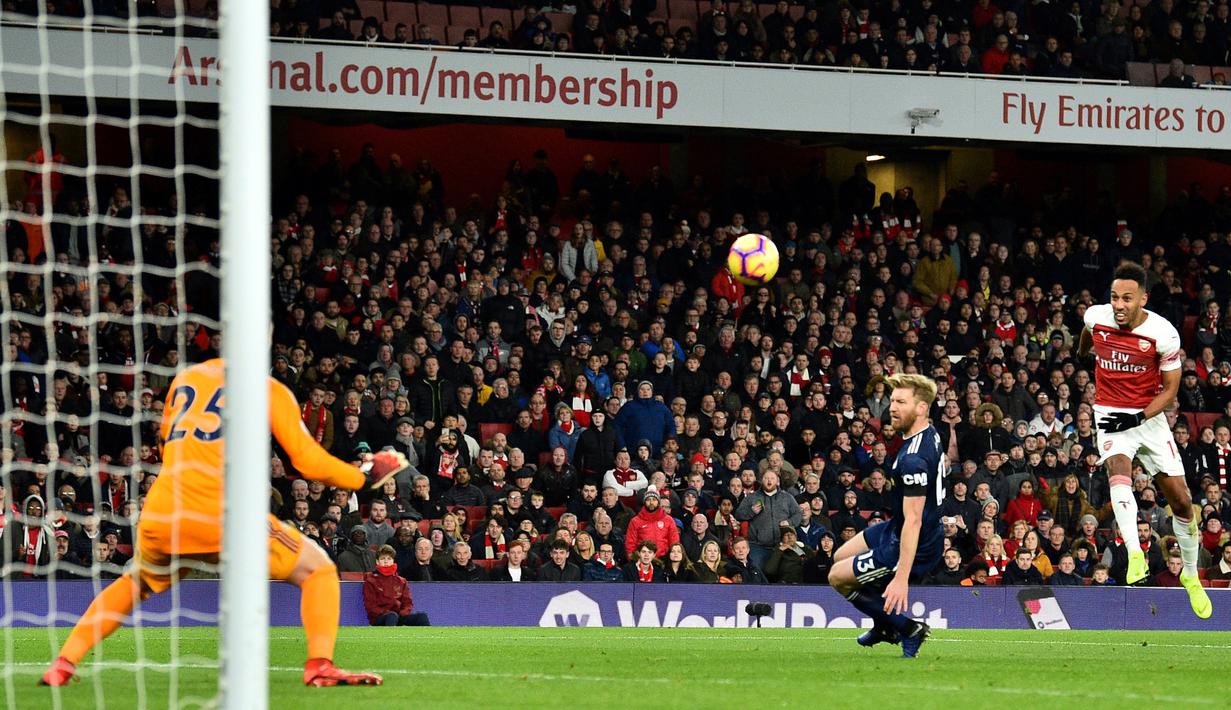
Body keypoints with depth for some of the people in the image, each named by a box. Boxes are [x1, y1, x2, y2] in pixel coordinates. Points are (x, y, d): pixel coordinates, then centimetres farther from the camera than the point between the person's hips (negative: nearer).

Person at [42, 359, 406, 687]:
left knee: (136, 584, 32)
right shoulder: (269, 389, 7)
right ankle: (320, 666, -11)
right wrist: (364, 477, 18)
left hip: (159, 512, 5)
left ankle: (63, 664, 18)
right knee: (317, 568, 10)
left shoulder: (184, 378, 21)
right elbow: (310, 461, 4)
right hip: (220, 513, -5)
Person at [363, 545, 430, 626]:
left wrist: (403, 613, -8)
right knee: (392, 616, -40)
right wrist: (387, 613, -15)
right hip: (379, 618, -4)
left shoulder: (401, 582, 21)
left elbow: (408, 602, 15)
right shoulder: (371, 582, 9)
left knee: (422, 616, -24)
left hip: (399, 617, 4)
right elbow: (370, 606, -1)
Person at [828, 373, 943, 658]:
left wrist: (902, 578, -35)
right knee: (841, 557, 26)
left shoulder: (914, 459, -34)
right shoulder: (930, 433, -3)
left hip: (916, 549, -10)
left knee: (838, 577, 2)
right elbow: (944, 464, 20)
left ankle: (908, 628, 7)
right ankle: (884, 626, 41)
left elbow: (913, 521, -35)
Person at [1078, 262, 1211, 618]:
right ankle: (1135, 554, -45)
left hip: (1149, 417, 0)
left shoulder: (1163, 333, -16)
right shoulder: (1096, 318, -9)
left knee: (1181, 500, 2)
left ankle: (1191, 576, 23)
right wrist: (1082, 353, 41)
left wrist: (1138, 418, -21)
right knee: (1118, 469, -31)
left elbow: (1170, 390, -8)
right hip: (1110, 414, 0)